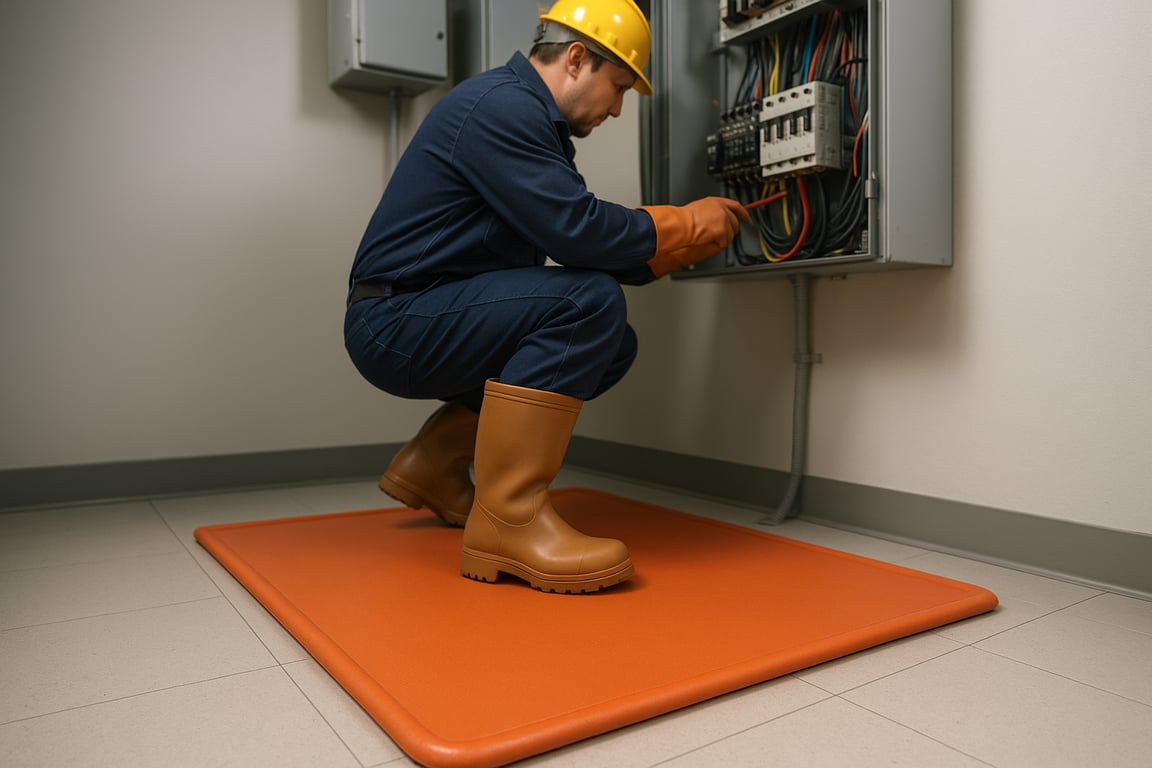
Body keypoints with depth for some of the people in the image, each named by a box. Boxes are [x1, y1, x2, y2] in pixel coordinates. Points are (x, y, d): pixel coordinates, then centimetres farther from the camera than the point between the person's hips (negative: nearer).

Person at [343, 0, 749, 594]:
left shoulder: (536, 122, 18)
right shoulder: (500, 105, -14)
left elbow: (579, 242, 14)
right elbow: (577, 231, -24)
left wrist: (693, 243, 6)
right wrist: (688, 223, -10)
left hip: (427, 326, 10)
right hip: (394, 322, -10)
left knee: (611, 344, 8)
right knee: (590, 303, -25)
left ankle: (434, 465, 13)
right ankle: (507, 521, -21)